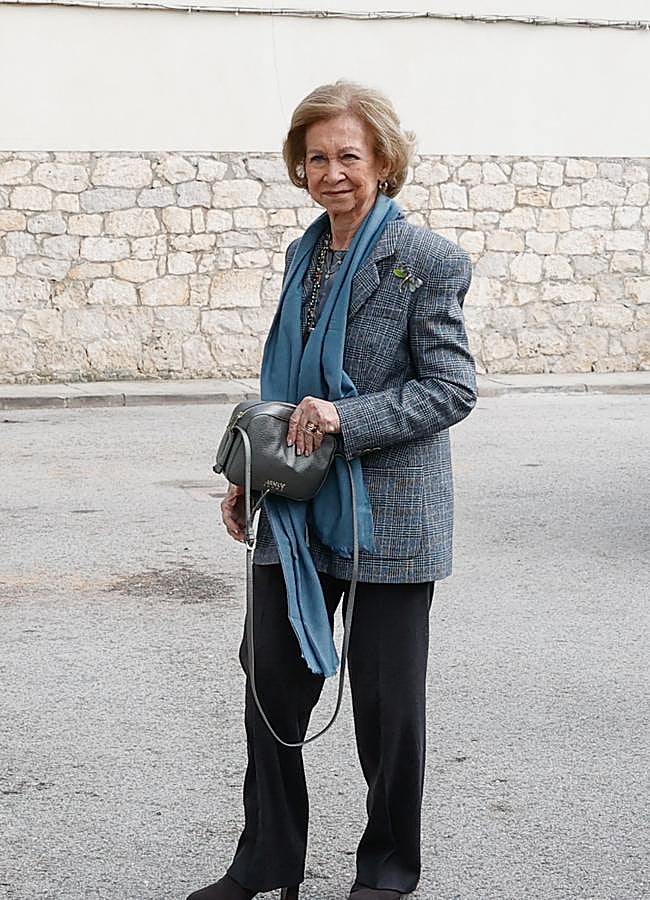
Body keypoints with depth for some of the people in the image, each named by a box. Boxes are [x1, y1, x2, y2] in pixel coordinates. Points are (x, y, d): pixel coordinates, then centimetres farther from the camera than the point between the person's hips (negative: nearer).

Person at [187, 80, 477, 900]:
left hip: (389, 515, -6)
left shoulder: (427, 262, -10)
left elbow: (453, 388, -13)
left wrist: (346, 418, -23)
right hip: (298, 509, 6)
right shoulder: (304, 254, 10)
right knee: (272, 684, 9)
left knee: (386, 701, 7)